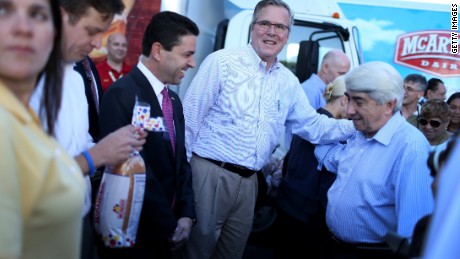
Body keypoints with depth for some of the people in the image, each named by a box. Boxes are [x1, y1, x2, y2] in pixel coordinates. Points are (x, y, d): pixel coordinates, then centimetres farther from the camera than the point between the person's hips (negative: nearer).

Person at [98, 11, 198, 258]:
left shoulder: (173, 100, 9)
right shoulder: (122, 94, -19)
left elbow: (181, 161, 11)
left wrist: (186, 214, -3)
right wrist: (169, 227, -14)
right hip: (130, 234, -7)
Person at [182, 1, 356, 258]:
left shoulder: (289, 82, 9)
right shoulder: (222, 61, -9)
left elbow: (313, 125, 14)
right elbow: (190, 119, -9)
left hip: (248, 182, 6)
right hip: (209, 174, -5)